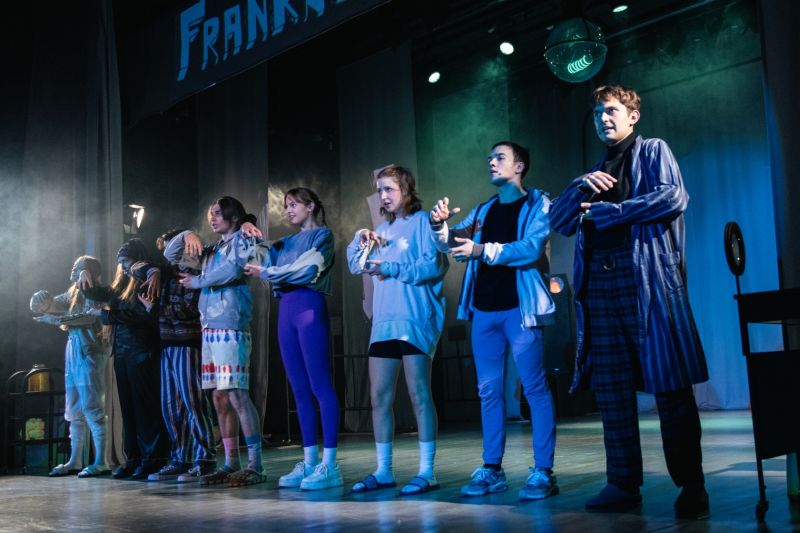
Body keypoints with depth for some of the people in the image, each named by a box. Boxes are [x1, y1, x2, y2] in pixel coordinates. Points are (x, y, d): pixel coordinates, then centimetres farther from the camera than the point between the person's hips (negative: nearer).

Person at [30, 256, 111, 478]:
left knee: (91, 407, -11)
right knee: (74, 410, 10)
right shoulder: (73, 293, 19)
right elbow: (55, 304, 15)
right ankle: (75, 461, 17)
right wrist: (44, 303, -8)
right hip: (73, 353, 8)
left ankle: (100, 462, -10)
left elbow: (89, 317, -20)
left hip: (89, 353, -8)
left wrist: (56, 320, -19)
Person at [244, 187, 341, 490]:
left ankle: (329, 464, -9)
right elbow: (268, 264, 16)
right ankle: (309, 462, 8)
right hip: (286, 310, 7)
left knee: (320, 386, -9)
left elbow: (307, 270, -9)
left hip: (309, 307, -7)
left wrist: (266, 272, -3)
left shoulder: (322, 235, 4)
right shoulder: (286, 243, 24)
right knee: (300, 389, 5)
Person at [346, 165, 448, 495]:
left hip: (415, 320, -7)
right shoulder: (383, 230, 20)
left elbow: (435, 265, -12)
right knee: (379, 397, 6)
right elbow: (356, 266, 23)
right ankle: (383, 471, 15)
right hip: (384, 320, 7)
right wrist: (360, 241, 5)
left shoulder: (422, 221, 0)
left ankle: (426, 472, 1)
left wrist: (391, 269, -14)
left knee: (419, 394, -5)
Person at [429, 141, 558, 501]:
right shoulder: (483, 210, 17)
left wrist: (482, 250, -23)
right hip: (484, 309, 6)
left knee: (535, 388, -4)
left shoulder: (536, 204, 1)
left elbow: (531, 248, -14)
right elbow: (450, 242, 12)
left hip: (519, 307, -6)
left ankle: (543, 472, -1)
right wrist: (439, 226, -9)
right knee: (489, 390, 7)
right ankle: (492, 469, 14)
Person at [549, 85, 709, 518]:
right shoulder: (596, 171, 26)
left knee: (670, 386, -5)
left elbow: (673, 197, -9)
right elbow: (558, 220, 19)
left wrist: (604, 211, -5)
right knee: (611, 390, 4)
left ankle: (691, 486, 3)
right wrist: (581, 188, 0)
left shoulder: (652, 151, 10)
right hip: (600, 287, 6)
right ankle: (623, 484, 11)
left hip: (647, 282, -5)